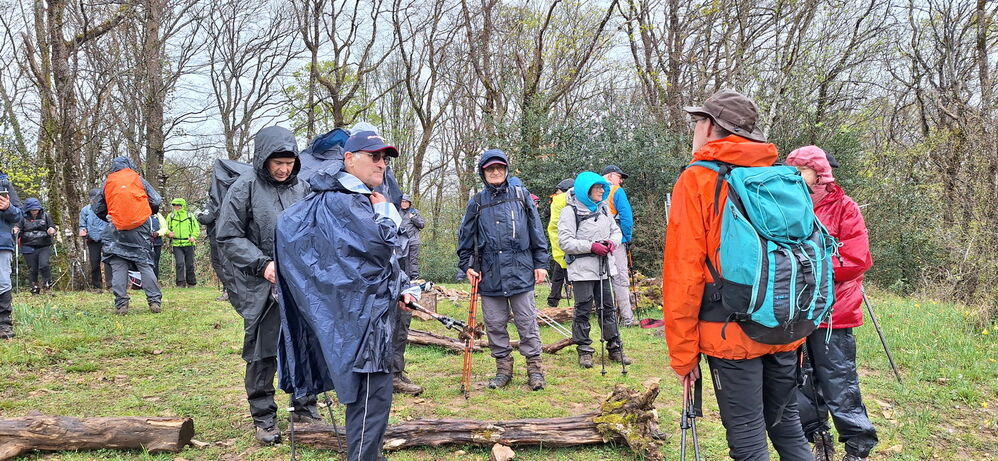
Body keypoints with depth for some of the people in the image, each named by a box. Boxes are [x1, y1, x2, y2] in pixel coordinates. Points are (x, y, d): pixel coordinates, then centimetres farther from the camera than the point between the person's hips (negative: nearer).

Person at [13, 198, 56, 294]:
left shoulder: (45, 216, 5)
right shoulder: (24, 218, 5)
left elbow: (52, 228, 7)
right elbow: (18, 232, 7)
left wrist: (52, 230, -17)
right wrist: (16, 231, -17)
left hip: (44, 247, -1)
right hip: (29, 248, 1)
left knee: (43, 265, -19)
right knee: (32, 269, 4)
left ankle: (48, 282, 4)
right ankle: (34, 287, 16)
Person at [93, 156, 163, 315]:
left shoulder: (107, 183, 10)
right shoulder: (138, 179, 7)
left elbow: (97, 208, 14)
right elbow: (156, 201, 4)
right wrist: (147, 213, 22)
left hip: (117, 231, 0)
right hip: (140, 229, 0)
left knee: (118, 267, 3)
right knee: (145, 265, 4)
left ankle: (121, 304, -3)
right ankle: (155, 301, -2)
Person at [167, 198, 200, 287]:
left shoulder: (190, 216, 6)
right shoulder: (171, 216, 7)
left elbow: (196, 228, 9)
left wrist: (193, 237, -9)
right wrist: (169, 233, -11)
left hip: (188, 244, 0)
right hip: (177, 245, 0)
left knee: (190, 265, 5)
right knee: (180, 263, -13)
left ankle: (191, 283, 18)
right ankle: (181, 283, -9)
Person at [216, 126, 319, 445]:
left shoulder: (301, 189, 6)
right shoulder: (245, 188, -5)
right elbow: (227, 237, -5)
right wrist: (262, 264, -13)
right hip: (262, 288, -3)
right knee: (263, 354, 5)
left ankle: (305, 409, 27)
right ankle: (263, 418, 20)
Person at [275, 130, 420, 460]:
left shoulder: (363, 200, 19)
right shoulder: (338, 201, -14)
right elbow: (379, 245, -23)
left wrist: (403, 288, 11)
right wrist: (384, 212, -5)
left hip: (376, 310, 11)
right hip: (361, 313, -11)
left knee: (366, 394, 18)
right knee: (373, 396, -11)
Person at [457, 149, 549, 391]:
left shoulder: (521, 195, 4)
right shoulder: (477, 203, 7)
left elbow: (536, 231, 6)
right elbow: (465, 238, 13)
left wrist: (540, 264, 3)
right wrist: (467, 266, 4)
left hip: (520, 271, -2)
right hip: (489, 275, 2)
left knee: (527, 323, 3)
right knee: (495, 325, 9)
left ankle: (534, 368, 13)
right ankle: (503, 368, 21)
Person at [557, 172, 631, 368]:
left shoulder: (603, 208, 12)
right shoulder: (570, 211, -9)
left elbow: (616, 230, 19)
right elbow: (565, 242, -14)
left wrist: (613, 242, -5)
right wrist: (591, 247, -21)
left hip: (604, 267, 6)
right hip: (582, 269, -6)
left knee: (608, 308, 11)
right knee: (583, 310, 0)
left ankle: (614, 347, 20)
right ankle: (584, 350, 10)